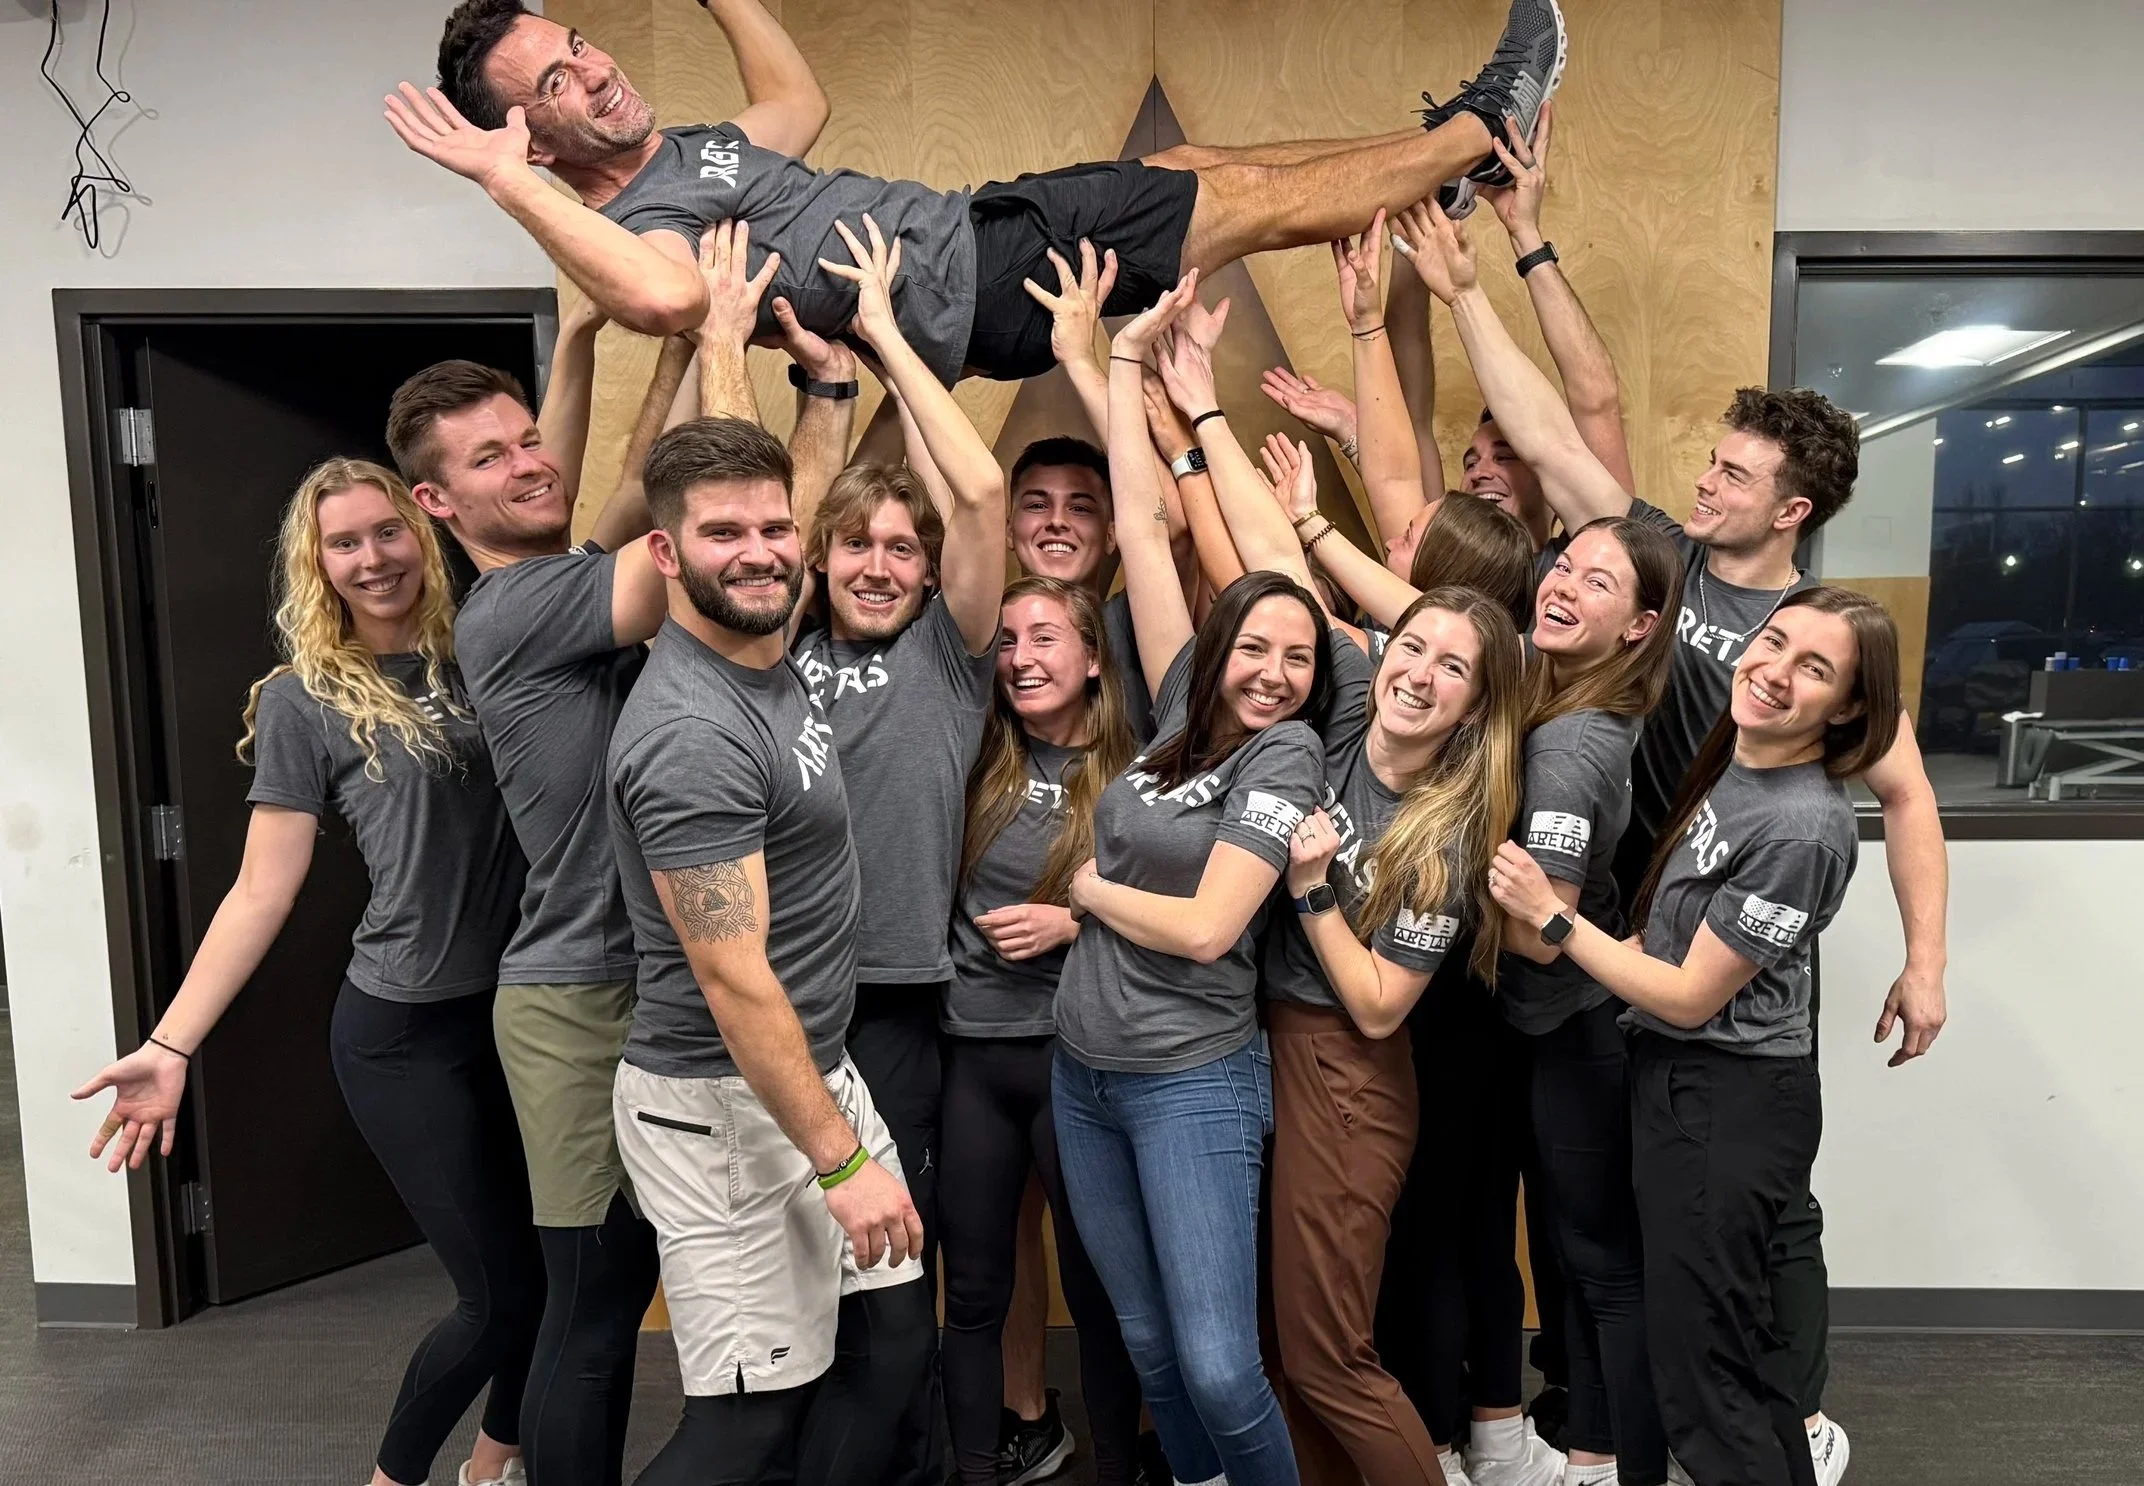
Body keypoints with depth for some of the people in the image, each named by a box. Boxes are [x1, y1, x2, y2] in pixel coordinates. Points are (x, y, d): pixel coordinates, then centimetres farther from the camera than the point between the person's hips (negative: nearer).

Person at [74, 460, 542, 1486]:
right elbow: (261, 894, -8)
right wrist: (170, 1046, -12)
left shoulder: (481, 655, 5)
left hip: (519, 1008, 4)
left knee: (550, 1257, 14)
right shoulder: (303, 700, -6)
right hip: (403, 1033, -4)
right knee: (502, 1290, 3)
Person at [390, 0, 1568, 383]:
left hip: (967, 219, 10)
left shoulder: (684, 147, 12)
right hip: (979, 293, -10)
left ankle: (1456, 140, 29)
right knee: (1261, 199, -2)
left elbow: (798, 104, 28)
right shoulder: (625, 225, -16)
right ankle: (1482, 124, 18)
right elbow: (670, 294, -42)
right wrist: (507, 183, -35)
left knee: (1201, 167, 14)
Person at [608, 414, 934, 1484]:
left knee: (893, 1339, 17)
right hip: (725, 1108, -9)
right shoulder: (692, 732, -24)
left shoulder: (774, 658, 2)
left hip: (817, 1067, 10)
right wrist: (841, 1161, -22)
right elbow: (732, 978, -25)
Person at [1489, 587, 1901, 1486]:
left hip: (1728, 1104, -9)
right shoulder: (1731, 759, 1)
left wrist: (1551, 917, -17)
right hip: (1673, 1075, 9)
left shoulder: (1800, 830, -26)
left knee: (1699, 1355, 7)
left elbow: (1689, 997, -20)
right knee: (1729, 1334, 24)